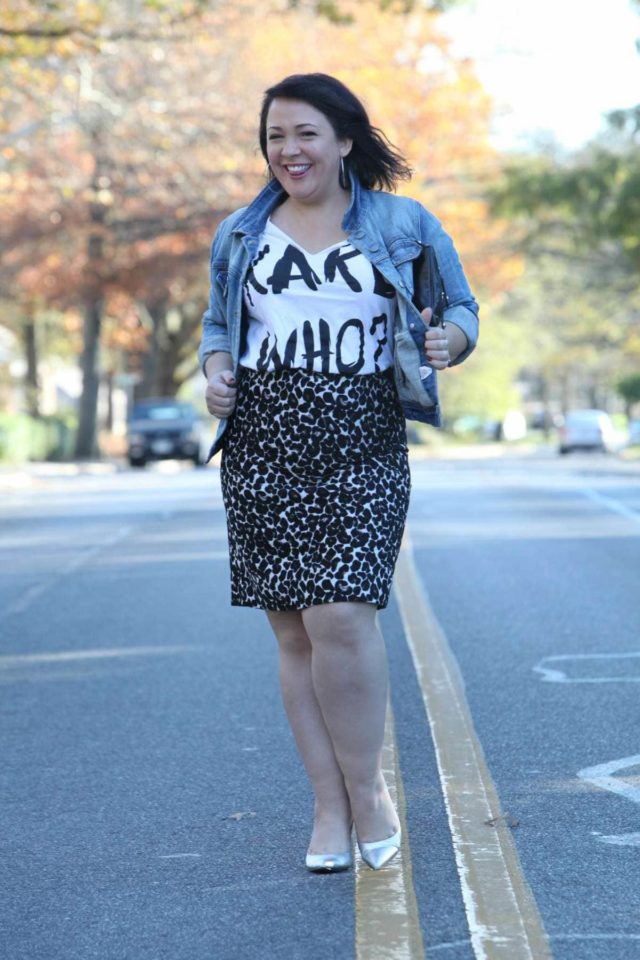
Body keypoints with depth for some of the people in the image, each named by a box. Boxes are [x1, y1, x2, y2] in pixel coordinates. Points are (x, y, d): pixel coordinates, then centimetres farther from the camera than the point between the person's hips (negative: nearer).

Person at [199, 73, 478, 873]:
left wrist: (450, 340, -10)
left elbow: (461, 307, 13)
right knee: (292, 630, 2)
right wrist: (215, 371, 2)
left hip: (362, 453, -3)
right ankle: (330, 806, 13)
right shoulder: (241, 233, 13)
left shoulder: (404, 226, 6)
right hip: (261, 449, 3)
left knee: (340, 619, -16)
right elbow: (218, 321, 24)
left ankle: (366, 790, 4)